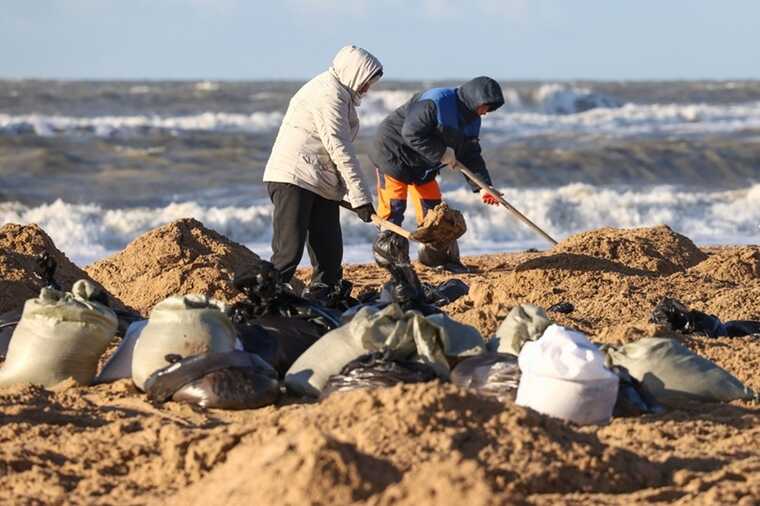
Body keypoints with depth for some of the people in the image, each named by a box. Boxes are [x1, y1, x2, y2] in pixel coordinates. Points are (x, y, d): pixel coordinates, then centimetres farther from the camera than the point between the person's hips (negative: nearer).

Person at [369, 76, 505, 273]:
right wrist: (441, 153, -29)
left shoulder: (472, 120, 1)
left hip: (423, 165, 9)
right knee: (393, 206, -11)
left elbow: (471, 156, 2)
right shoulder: (436, 103, -28)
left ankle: (445, 258, 16)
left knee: (433, 209, 8)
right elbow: (411, 133, -32)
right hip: (393, 153, -9)